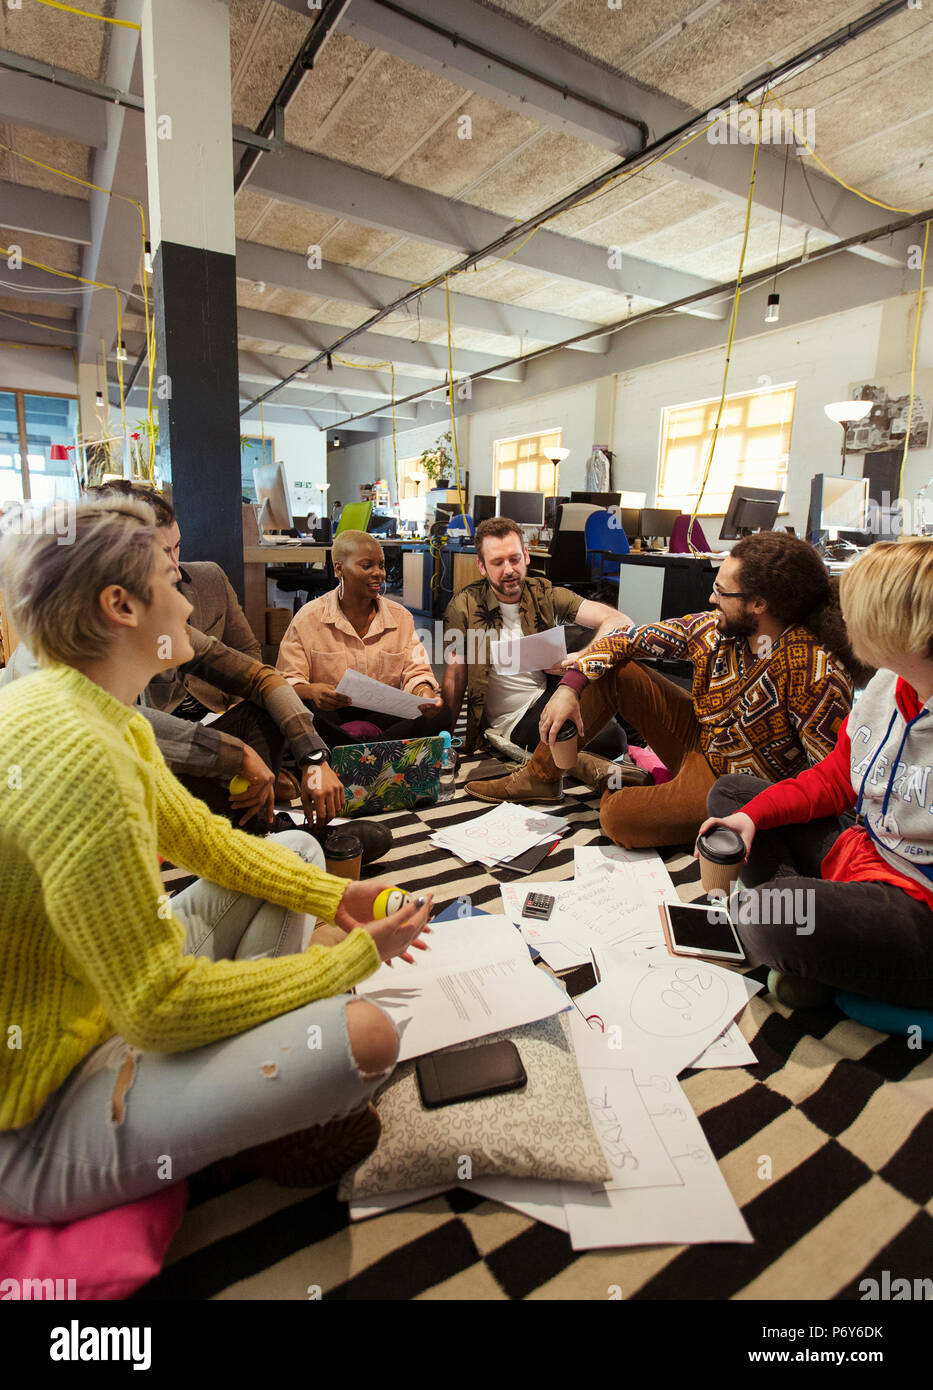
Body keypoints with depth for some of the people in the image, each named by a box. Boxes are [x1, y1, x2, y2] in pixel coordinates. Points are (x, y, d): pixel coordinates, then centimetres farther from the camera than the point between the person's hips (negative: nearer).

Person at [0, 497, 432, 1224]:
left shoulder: (104, 717, -1)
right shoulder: (74, 753, -33)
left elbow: (206, 838, 9)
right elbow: (161, 1007, -29)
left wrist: (332, 895, -2)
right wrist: (355, 956, -19)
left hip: (104, 995, 10)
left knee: (299, 849, 14)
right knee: (364, 1035, -28)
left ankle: (243, 1069, 11)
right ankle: (272, 1120, 9)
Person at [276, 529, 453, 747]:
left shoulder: (401, 617, 10)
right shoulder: (307, 619, 0)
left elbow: (415, 672, 5)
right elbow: (287, 683, -6)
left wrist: (425, 693, -20)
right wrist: (311, 691, -30)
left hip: (383, 714, 3)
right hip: (331, 716, -3)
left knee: (439, 715, -24)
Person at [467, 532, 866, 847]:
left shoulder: (814, 672, -29)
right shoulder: (715, 628, -11)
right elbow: (628, 637, -6)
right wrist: (571, 686, -16)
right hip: (699, 739, 7)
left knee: (618, 818, -28)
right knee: (608, 671, -4)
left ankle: (613, 782, 9)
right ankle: (541, 775, 7)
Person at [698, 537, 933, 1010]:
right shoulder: (886, 686, 1)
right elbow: (834, 778, 9)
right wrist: (752, 815, -3)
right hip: (856, 853, 9)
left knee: (766, 915, -34)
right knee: (728, 793, 13)